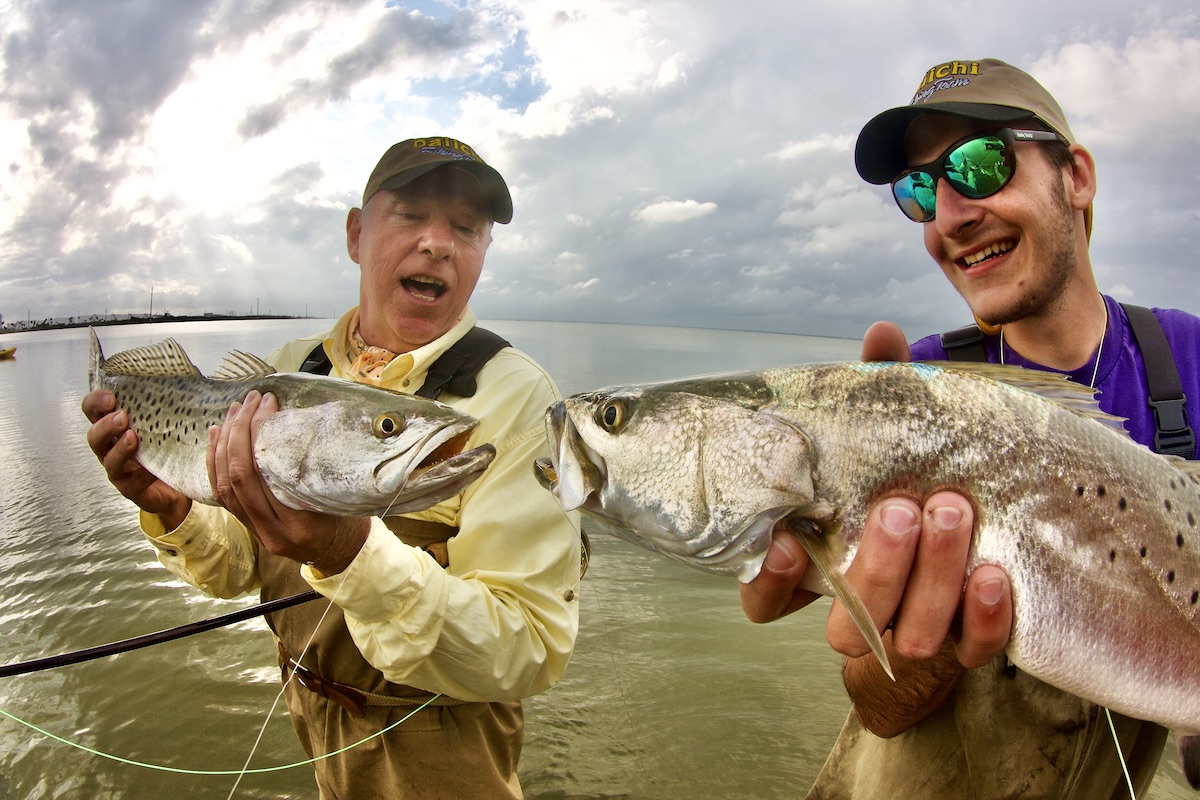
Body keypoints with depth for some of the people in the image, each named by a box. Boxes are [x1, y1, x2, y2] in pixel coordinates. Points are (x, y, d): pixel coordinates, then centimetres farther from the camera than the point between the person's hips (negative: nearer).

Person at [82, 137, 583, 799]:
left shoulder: (516, 396, -25)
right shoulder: (296, 366, -6)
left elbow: (530, 656, -31)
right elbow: (240, 571, 1)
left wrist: (350, 553, -43)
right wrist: (174, 513, -19)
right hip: (306, 718, 5)